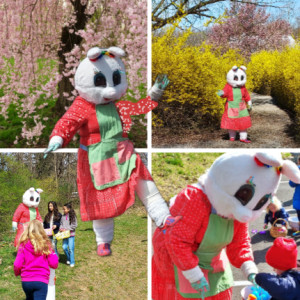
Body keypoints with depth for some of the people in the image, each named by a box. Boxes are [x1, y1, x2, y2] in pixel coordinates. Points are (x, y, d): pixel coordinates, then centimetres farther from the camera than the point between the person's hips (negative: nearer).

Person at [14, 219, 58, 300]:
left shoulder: (23, 245, -1)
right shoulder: (45, 245, -3)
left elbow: (17, 265, -5)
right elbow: (54, 264, -4)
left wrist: (17, 273, 17)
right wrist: (54, 254, 16)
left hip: (26, 281, 3)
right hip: (41, 281, -2)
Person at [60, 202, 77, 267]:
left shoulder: (72, 216, -7)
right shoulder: (63, 216, 7)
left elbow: (74, 225, -9)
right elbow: (61, 224, 15)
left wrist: (66, 229, -12)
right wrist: (61, 228, -6)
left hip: (71, 234, -4)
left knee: (71, 248, -4)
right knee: (64, 247, -1)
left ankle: (72, 262, 6)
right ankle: (68, 258, 22)